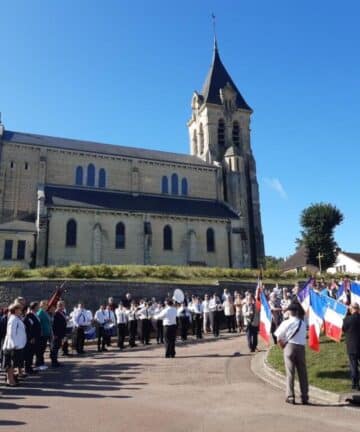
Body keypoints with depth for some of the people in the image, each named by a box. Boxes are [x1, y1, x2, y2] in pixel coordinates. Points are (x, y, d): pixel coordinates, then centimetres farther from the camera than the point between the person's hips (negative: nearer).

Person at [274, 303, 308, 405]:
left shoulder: (286, 323, -4)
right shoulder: (303, 323, 6)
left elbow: (279, 337, -7)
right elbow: (304, 335, 6)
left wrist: (282, 345, 8)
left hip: (289, 346, -3)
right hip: (301, 347, 3)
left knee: (290, 373, 2)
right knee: (302, 373, 9)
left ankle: (290, 397, 3)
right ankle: (305, 397, 13)